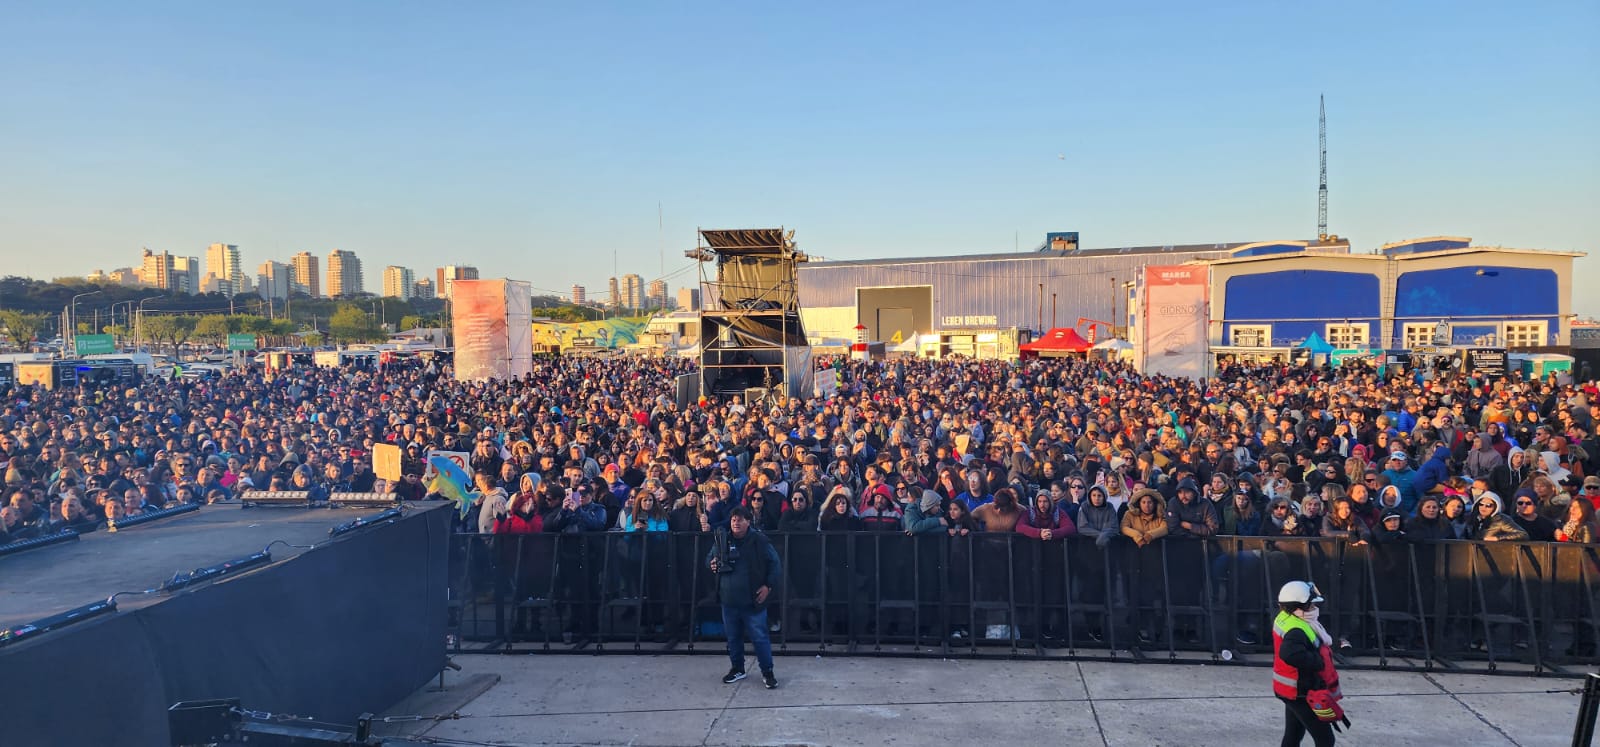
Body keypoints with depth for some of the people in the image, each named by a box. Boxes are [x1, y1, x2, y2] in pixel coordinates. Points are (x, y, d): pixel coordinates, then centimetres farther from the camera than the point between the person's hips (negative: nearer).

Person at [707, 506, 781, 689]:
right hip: (729, 600, 4)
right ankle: (737, 668, 33)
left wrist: (768, 586, -11)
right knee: (733, 637, 16)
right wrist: (711, 564, -3)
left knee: (760, 637, -2)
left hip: (753, 601, -4)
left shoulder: (759, 541, -7)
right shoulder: (722, 540, 4)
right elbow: (709, 557, 20)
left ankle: (767, 672, 11)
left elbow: (775, 565, -4)